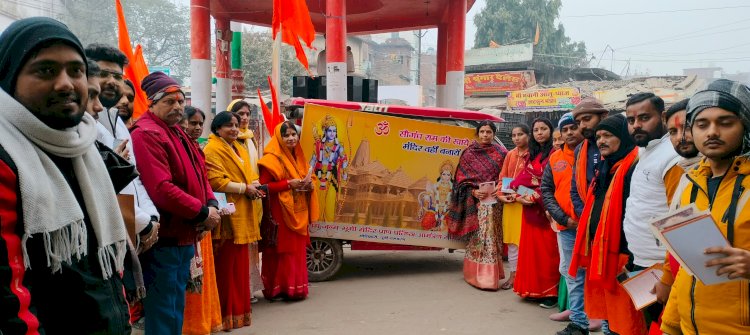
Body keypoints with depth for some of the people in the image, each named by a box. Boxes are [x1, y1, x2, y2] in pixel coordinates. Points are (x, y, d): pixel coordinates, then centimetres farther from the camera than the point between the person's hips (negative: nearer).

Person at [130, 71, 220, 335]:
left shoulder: (178, 134, 15)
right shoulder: (147, 135, -16)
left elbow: (199, 175, 17)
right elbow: (161, 189, -26)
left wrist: (211, 204, -3)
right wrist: (202, 213, -18)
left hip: (183, 237, 10)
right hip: (163, 240, -10)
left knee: (176, 308, 20)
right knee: (163, 313, -1)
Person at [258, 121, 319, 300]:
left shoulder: (299, 157, 15)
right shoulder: (272, 159, -8)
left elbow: (307, 178, 23)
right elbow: (264, 186, -15)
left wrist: (309, 183, 0)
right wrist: (288, 184, -20)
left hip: (299, 213, 7)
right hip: (281, 213, -7)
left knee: (298, 250, 10)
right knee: (283, 251, -6)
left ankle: (296, 287, 19)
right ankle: (280, 288, 3)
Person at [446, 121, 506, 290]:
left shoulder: (500, 153, 8)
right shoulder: (469, 153, 7)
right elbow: (461, 177, 5)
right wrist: (473, 191, -10)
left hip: (494, 199, 0)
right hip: (475, 200, 0)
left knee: (490, 235, -2)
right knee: (477, 236, -1)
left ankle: (488, 275, 6)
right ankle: (475, 273, 7)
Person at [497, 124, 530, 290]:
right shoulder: (510, 155, 11)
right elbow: (502, 177, 12)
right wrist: (501, 194, -3)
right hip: (509, 202, 5)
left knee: (524, 239, 0)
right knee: (511, 239, 10)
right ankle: (513, 275, 20)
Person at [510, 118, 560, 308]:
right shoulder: (531, 154, 15)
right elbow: (523, 177, 9)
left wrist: (535, 197, -17)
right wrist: (519, 195, -7)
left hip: (546, 207, -7)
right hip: (529, 207, 7)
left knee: (547, 249, -3)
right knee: (530, 248, 9)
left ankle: (550, 292, 4)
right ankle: (532, 289, 18)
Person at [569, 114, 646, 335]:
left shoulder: (634, 167, -14)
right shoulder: (605, 167, 15)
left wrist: (629, 255, -22)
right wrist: (589, 250, 18)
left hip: (620, 255, -9)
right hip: (598, 252, 9)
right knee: (607, 310, 18)